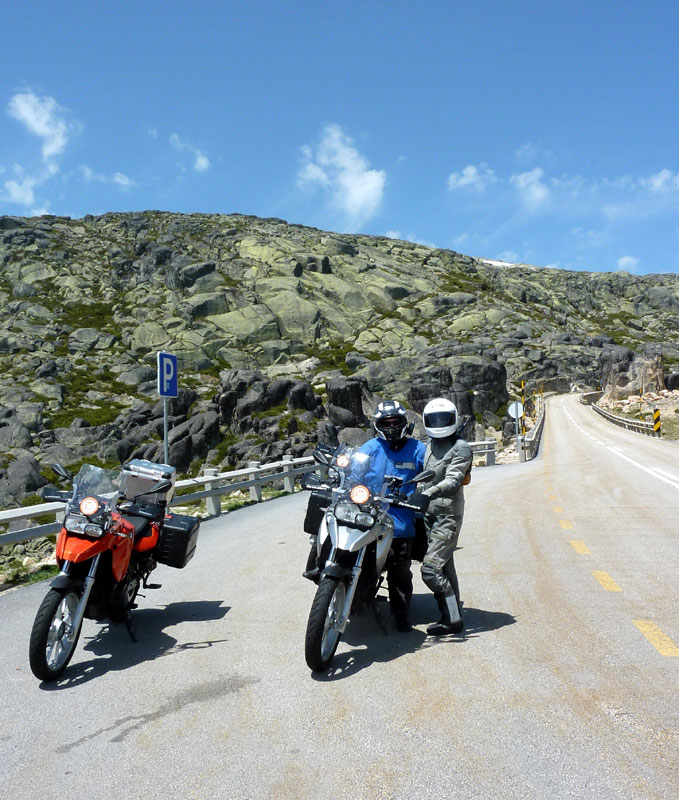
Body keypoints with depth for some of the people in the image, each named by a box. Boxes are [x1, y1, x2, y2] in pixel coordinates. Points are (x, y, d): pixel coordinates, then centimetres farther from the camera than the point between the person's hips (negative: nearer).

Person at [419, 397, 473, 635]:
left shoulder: (461, 448, -9)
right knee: (445, 566, 14)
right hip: (430, 512, 8)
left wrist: (429, 493, -36)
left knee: (430, 569, -12)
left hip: (448, 515, -8)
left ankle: (452, 619, -1)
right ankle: (453, 615, 23)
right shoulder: (431, 444, 15)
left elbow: (453, 481, -23)